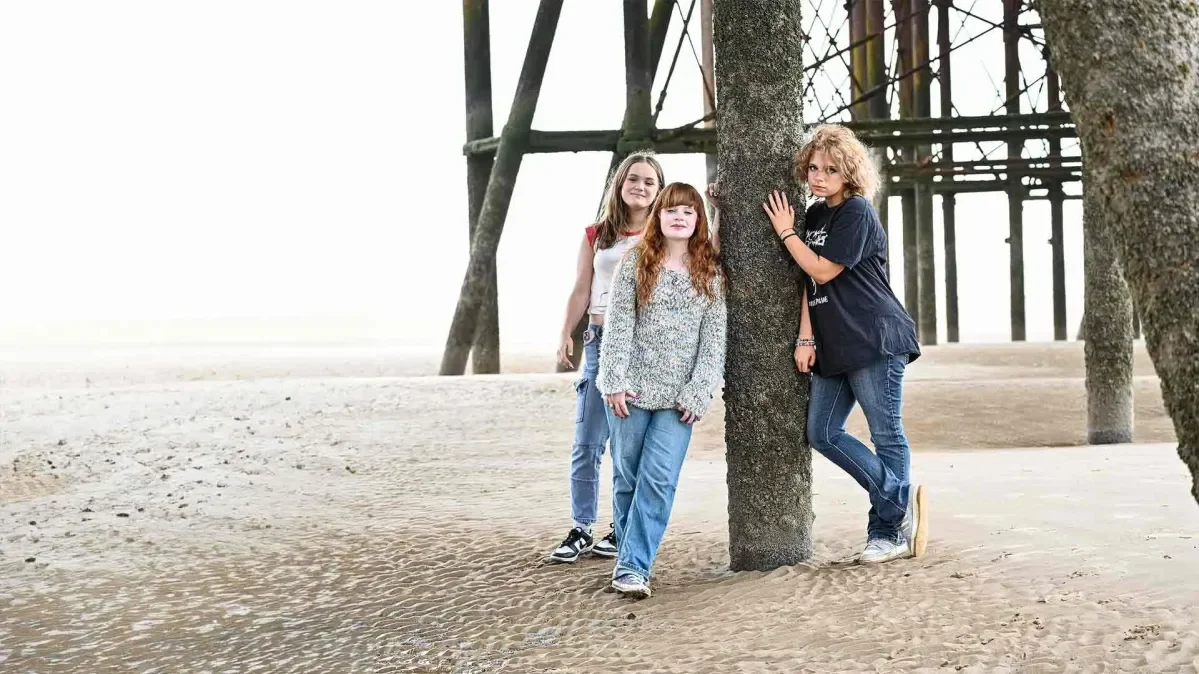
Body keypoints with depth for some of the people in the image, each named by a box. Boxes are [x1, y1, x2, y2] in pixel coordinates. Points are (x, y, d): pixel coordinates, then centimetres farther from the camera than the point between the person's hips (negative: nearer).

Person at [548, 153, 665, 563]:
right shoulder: (596, 236, 12)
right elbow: (581, 292, 11)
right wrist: (565, 333, 1)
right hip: (602, 341, 2)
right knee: (587, 443, -1)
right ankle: (581, 530, 6)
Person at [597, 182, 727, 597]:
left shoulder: (711, 273, 5)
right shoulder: (636, 262, 2)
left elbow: (714, 337, 2)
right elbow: (619, 324, -2)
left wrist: (699, 391, -6)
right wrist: (616, 381, -10)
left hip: (679, 395, 0)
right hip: (632, 390, 0)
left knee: (659, 481, -10)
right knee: (627, 477, 6)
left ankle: (633, 567, -8)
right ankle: (629, 555, 21)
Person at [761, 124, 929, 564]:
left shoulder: (857, 213, -9)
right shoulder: (815, 216, 15)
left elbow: (822, 271, -14)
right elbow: (808, 283, 11)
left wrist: (785, 232, -4)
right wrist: (806, 338, 3)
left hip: (875, 341, -9)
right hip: (834, 346, 9)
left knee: (887, 435, -2)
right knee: (822, 433, 4)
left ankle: (888, 531, 5)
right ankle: (902, 502, 10)